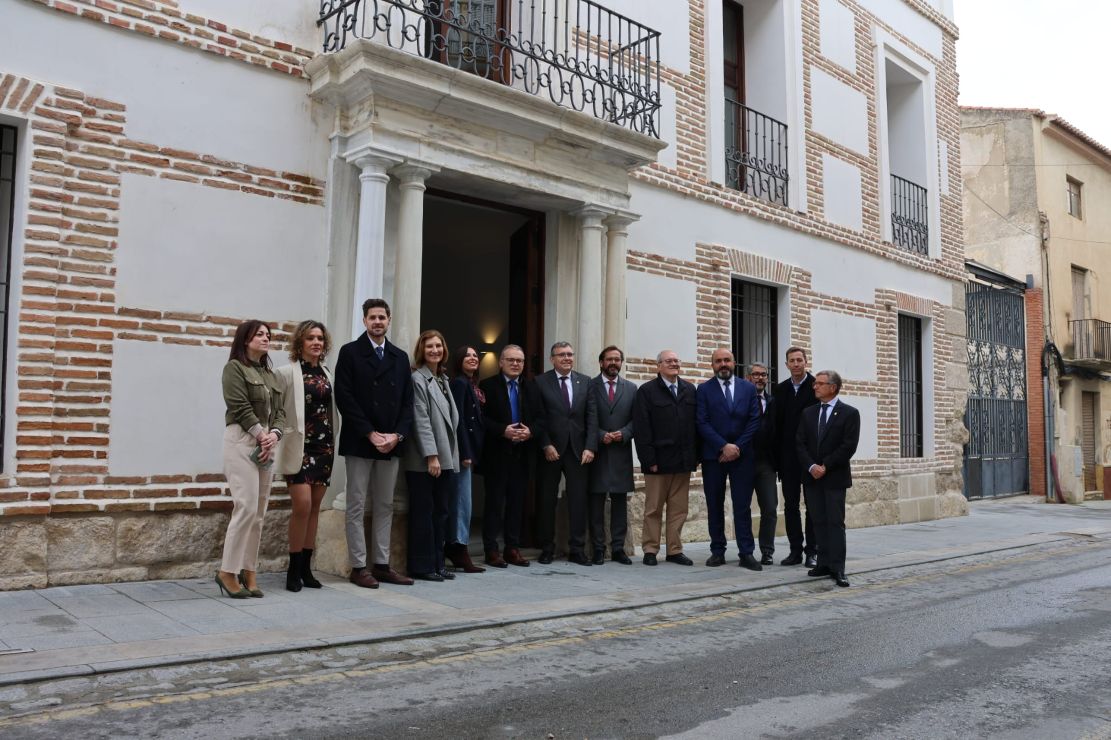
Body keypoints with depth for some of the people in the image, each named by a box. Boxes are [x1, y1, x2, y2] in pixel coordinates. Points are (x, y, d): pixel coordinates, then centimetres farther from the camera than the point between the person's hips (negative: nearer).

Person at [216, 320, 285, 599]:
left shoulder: (270, 374, 20)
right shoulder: (234, 367, 0)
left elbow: (280, 410, 12)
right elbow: (240, 407, -11)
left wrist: (273, 435, -6)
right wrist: (261, 435, -14)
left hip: (268, 442, 7)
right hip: (242, 441, -7)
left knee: (259, 512, 4)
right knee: (246, 507, -13)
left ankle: (248, 571, 9)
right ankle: (228, 571, -3)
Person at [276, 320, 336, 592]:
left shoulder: (328, 374, 11)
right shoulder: (287, 373, -2)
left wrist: (333, 443, 10)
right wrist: (278, 437, -13)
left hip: (324, 447, 5)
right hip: (299, 446, -5)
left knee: (315, 508, 7)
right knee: (302, 505, -11)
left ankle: (305, 567, 15)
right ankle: (294, 569, 2)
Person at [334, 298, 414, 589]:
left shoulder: (400, 357, 13)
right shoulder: (350, 352, 0)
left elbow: (407, 401, 10)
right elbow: (345, 398, -8)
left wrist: (397, 434, -6)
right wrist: (371, 434, -13)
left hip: (391, 443, 4)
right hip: (359, 442, -4)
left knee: (385, 507, 9)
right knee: (356, 507, 1)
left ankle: (382, 564, 15)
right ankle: (358, 567, 6)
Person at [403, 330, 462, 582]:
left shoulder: (443, 379, 15)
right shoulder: (417, 379, -8)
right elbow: (421, 420, -13)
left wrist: (451, 456, 13)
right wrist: (431, 455, -17)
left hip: (445, 458, 7)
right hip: (423, 460, -7)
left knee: (440, 512, 11)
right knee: (423, 513, 1)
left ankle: (437, 564, 18)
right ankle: (422, 566, 8)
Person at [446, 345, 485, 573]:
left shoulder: (473, 385, 17)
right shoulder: (459, 383, -9)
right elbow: (458, 419, -16)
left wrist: (471, 452, 11)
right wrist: (465, 453, -20)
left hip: (471, 449, 9)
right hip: (464, 449, -9)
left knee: (458, 501, 11)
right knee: (463, 501, -7)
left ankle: (452, 549, 18)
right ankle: (460, 552, -3)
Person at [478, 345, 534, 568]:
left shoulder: (530, 389, 12)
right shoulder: (488, 386, -1)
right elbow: (481, 418, -8)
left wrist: (530, 431, -9)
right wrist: (503, 430, -18)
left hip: (521, 454, 4)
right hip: (497, 454, -4)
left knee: (517, 502, 7)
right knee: (495, 501, 0)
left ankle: (512, 549, 15)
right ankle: (491, 550, 7)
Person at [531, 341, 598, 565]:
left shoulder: (585, 382, 8)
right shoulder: (540, 383, 1)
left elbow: (592, 417, 4)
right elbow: (538, 418, -3)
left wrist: (590, 447, -5)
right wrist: (546, 445, -11)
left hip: (578, 450, 2)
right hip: (550, 451, -2)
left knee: (578, 501, 2)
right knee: (547, 501, 5)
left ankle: (577, 550, 10)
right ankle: (547, 549, 16)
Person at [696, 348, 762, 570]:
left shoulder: (749, 388, 8)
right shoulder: (704, 389, 3)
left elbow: (754, 421, 2)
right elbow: (703, 423, -5)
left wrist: (737, 447, -8)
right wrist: (724, 447, -13)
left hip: (742, 455, 1)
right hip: (713, 456, 0)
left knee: (743, 506, 0)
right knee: (714, 506, 5)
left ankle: (747, 553, 3)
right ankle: (717, 551, 12)